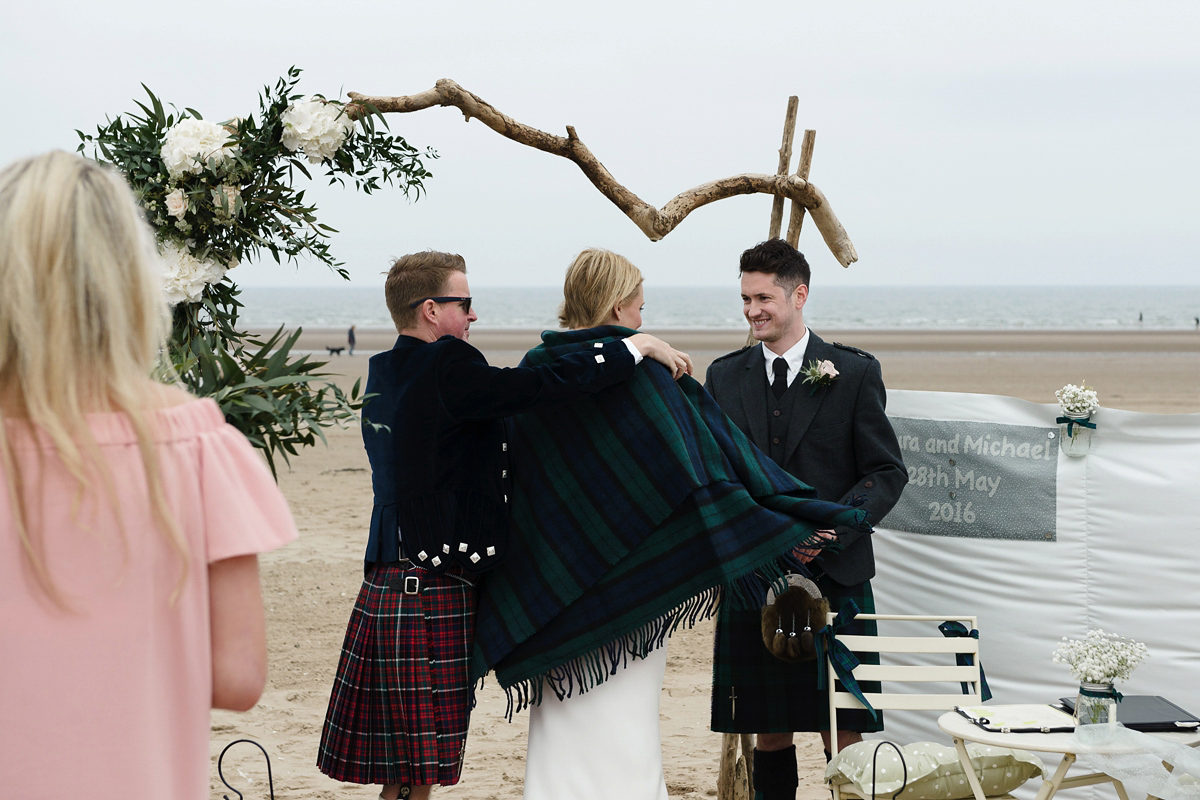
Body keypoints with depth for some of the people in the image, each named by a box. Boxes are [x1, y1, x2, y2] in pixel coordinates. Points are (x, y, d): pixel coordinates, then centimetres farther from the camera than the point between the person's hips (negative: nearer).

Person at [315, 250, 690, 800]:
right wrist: (639, 345, -11)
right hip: (432, 591, -9)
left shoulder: (385, 375, 13)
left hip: (388, 586, 9)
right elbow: (541, 385, -21)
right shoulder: (444, 371, -16)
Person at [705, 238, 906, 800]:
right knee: (769, 732, 7)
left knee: (842, 734, -1)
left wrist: (832, 528, -16)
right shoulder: (724, 377, 11)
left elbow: (887, 472, 0)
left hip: (834, 575, -2)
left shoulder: (854, 373, 2)